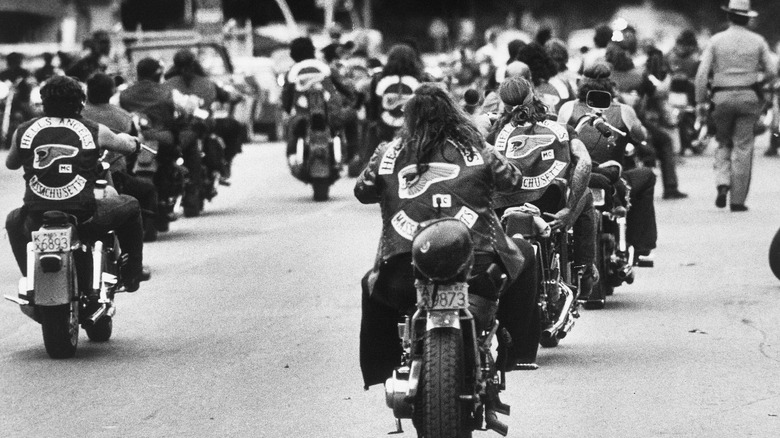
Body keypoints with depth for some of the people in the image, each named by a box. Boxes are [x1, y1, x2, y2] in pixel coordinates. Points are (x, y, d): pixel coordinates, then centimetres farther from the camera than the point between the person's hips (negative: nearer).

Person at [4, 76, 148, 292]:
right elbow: (130, 145, 19)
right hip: (83, 218, -2)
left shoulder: (23, 131, 3)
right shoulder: (94, 131, 0)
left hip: (36, 223, 2)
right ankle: (132, 274, 30)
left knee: (14, 221, 38)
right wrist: (126, 139, 43)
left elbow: (10, 164, 22)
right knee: (130, 206, 26)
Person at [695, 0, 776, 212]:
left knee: (723, 142, 18)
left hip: (722, 97, 0)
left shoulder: (716, 40, 1)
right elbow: (771, 72, 1)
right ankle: (737, 199, 2)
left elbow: (702, 73, -4)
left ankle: (722, 183, -5)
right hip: (749, 97, 0)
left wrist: (700, 101, 2)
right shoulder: (758, 41, 2)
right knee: (743, 147, 3)